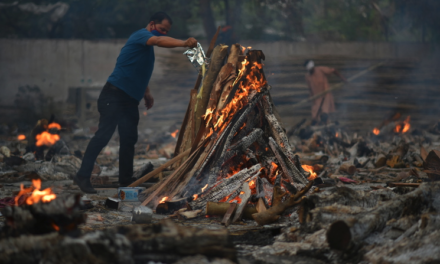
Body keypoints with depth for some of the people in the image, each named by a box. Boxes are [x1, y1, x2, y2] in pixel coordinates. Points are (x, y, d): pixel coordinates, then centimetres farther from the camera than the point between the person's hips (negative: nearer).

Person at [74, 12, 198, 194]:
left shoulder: (147, 47, 19)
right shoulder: (141, 35, -10)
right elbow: (160, 41, -32)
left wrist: (146, 93, 21)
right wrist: (184, 43, -45)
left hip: (130, 100, 10)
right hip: (114, 95, -10)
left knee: (129, 139, 9)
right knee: (104, 135, -13)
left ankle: (126, 181, 14)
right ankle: (83, 176, -13)